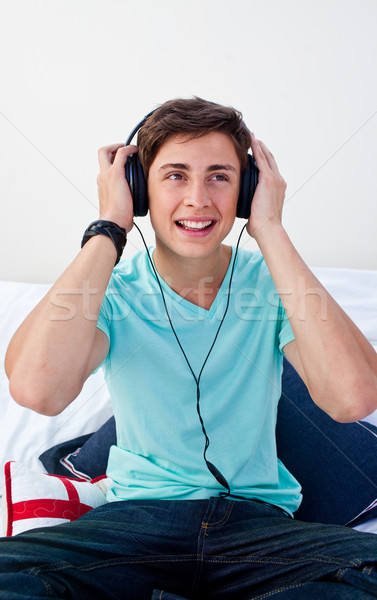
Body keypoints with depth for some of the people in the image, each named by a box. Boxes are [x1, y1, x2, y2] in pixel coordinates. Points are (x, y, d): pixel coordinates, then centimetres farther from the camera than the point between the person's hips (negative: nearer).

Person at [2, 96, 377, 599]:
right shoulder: (113, 293, -6)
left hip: (258, 518, 2)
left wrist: (270, 232, -18)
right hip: (137, 516, 0)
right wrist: (108, 228, -18)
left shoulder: (272, 283, -4)